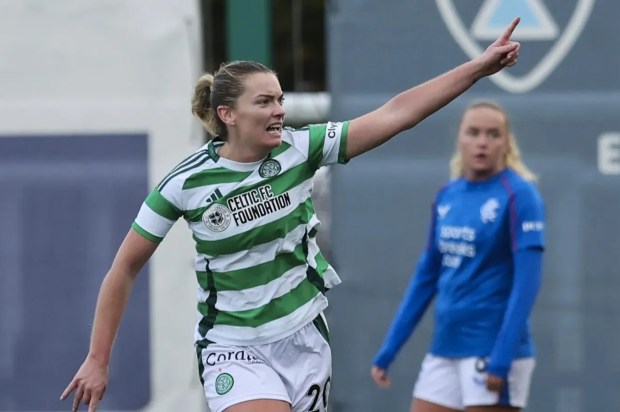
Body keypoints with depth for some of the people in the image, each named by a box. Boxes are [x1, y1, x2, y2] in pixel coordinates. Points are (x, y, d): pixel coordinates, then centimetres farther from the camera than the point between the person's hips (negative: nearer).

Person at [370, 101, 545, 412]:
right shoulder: (447, 196, 10)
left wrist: (502, 358, -22)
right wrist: (388, 351, 14)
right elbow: (425, 278, 16)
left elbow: (527, 281, -15)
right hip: (443, 350, 7)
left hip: (492, 350, -7)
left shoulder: (519, 195, -10)